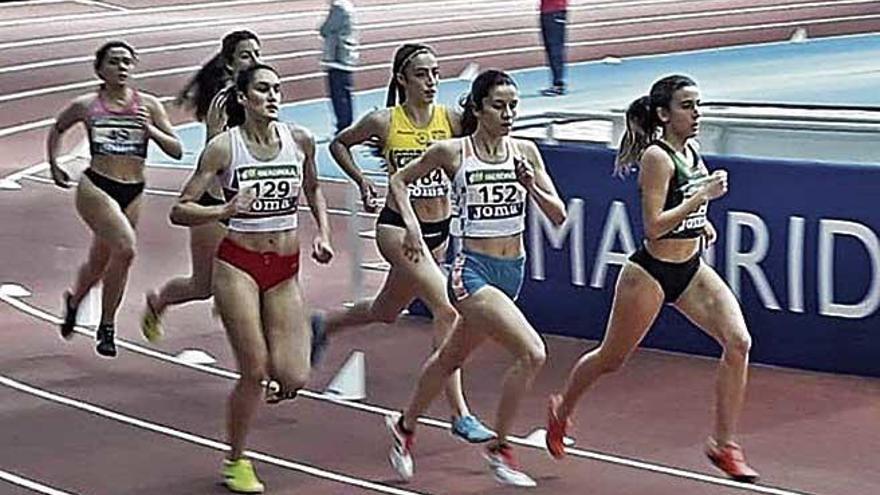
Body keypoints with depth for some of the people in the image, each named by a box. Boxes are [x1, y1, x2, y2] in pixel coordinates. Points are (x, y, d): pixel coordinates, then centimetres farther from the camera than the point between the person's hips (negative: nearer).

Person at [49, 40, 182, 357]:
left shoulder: (148, 105, 4)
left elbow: (176, 151, 2)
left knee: (100, 261, 14)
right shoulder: (86, 106, 1)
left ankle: (74, 300, 46)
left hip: (133, 192, 4)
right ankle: (107, 325, -8)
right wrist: (54, 167, 21)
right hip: (96, 187, -4)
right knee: (125, 249, -23)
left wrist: (150, 129, -12)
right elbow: (57, 130, 20)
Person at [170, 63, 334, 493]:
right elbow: (180, 211, -8)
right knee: (254, 371, -7)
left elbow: (313, 188, 22)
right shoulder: (223, 147, -9)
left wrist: (323, 233, 9)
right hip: (239, 265, -3)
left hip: (286, 271, 4)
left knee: (293, 380, -7)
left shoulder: (300, 140, 2)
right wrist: (225, 210, -25)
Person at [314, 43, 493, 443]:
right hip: (398, 227, -5)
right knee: (447, 308, -21)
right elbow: (339, 144, 8)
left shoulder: (451, 120, -4)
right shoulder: (384, 122, -9)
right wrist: (361, 181, -1)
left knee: (385, 312, 24)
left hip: (439, 231, 5)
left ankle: (323, 325, 55)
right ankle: (460, 415, -18)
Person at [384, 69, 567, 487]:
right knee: (532, 352, -22)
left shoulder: (525, 151, 2)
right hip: (473, 270, -5)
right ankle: (499, 448, -5)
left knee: (452, 357, 23)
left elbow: (558, 216, 2)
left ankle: (405, 426, 46)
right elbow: (399, 180, 8)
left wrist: (532, 186, -15)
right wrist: (412, 225, -5)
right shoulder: (452, 152, -8)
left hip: (513, 271, 6)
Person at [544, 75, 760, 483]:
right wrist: (703, 195, -25)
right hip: (651, 272, -7)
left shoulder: (690, 150, 6)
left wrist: (701, 221, 10)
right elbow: (653, 226, -24)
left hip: (691, 269, 7)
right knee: (612, 359, 11)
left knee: (738, 342, -13)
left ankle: (724, 445, -6)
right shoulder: (657, 156, -18)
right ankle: (561, 411, 40)